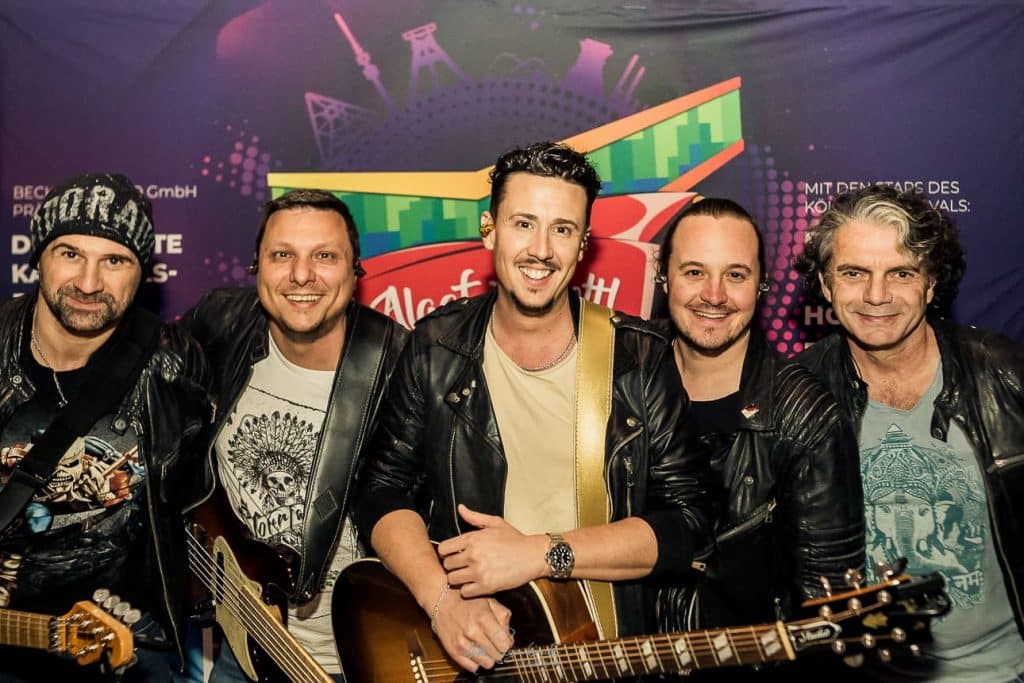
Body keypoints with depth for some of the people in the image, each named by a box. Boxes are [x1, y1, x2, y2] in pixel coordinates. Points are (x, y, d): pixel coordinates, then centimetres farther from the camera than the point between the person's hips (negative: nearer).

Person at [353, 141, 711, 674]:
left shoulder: (642, 360, -3)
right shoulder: (436, 349, 2)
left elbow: (685, 525, -5)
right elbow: (382, 493, 4)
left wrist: (540, 553, -14)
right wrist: (440, 596, -12)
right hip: (464, 653, 1)